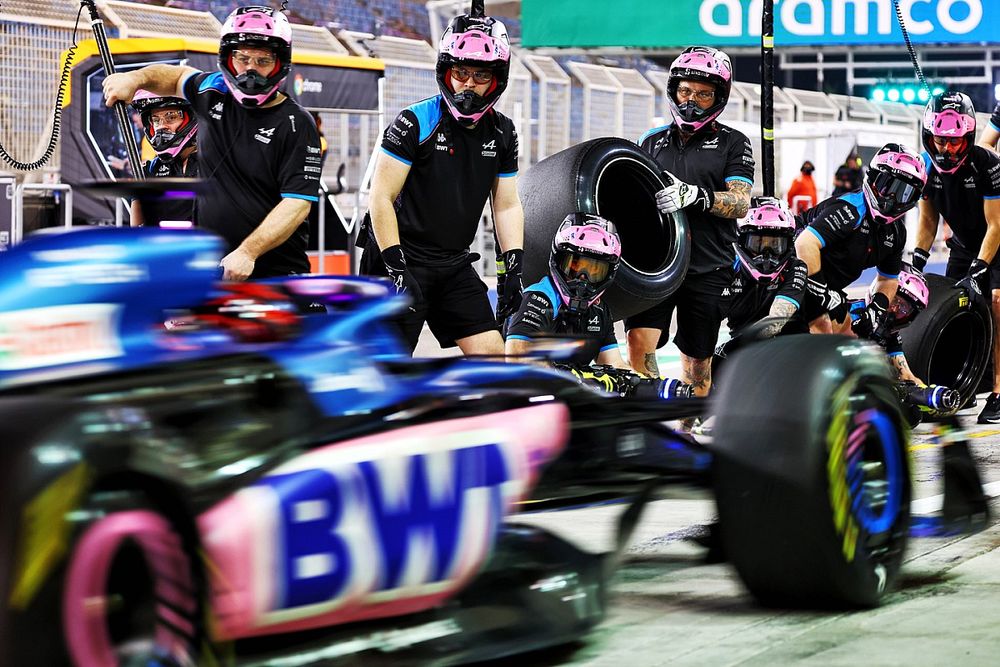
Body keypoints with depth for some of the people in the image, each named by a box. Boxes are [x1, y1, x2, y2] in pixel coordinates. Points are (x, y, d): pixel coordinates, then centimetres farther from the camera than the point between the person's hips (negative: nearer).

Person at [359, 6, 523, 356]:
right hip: (401, 261, -6)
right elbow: (381, 199, -14)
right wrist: (397, 270, -20)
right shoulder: (415, 123, -13)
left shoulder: (502, 133, 5)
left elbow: (507, 205, 9)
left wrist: (514, 268, -3)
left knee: (492, 354, -4)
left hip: (454, 267, 6)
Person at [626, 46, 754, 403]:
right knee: (640, 343, -18)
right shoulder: (652, 142, 15)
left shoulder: (733, 144, 5)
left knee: (697, 361, 7)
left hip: (708, 269, -2)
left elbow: (740, 204, -9)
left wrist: (695, 195, -25)